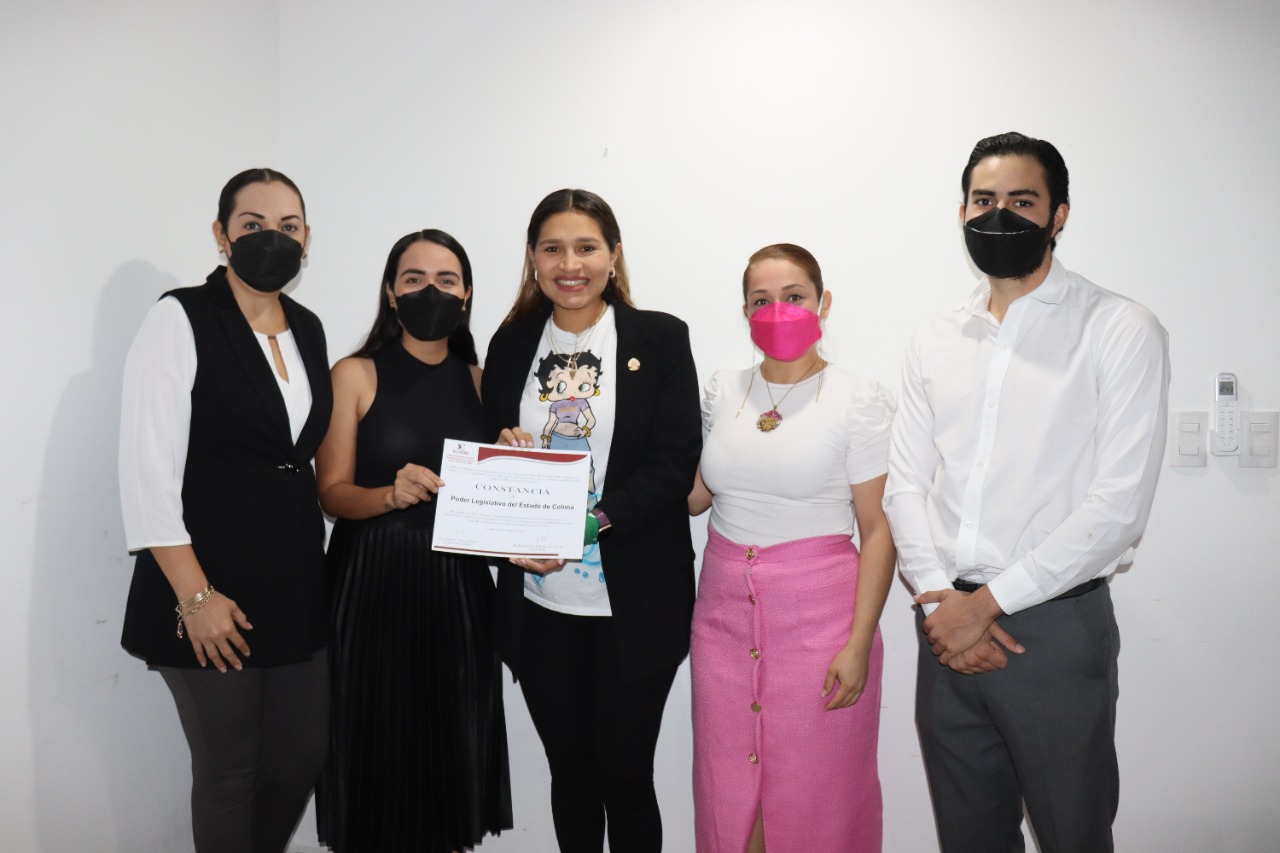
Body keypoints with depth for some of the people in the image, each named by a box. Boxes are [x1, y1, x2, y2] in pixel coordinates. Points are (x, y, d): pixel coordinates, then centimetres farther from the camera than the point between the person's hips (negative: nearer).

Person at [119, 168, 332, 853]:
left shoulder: (308, 330, 9)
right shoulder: (180, 319, -9)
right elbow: (148, 470, -14)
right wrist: (194, 596, -16)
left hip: (299, 583, 6)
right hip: (214, 588, -6)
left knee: (302, 756, 14)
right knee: (228, 770, 8)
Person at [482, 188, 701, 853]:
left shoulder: (661, 339, -3)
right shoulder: (511, 344, 7)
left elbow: (675, 465, -9)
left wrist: (587, 527, -19)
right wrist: (502, 451, -11)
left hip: (635, 603, -3)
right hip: (539, 604, 3)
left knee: (625, 772, 8)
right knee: (568, 769, 15)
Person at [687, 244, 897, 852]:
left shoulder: (859, 402, -7)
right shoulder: (722, 392, 6)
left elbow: (879, 531, -7)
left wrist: (858, 644, -13)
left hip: (816, 613, -4)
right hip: (725, 611, 4)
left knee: (814, 796, 8)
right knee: (727, 791, 14)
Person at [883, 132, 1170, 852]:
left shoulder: (1121, 331, -6)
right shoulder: (936, 342, 9)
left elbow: (1119, 506, -13)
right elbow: (906, 482, 7)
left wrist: (987, 601, -14)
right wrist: (938, 599, -7)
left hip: (1056, 627, -4)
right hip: (948, 629, 4)